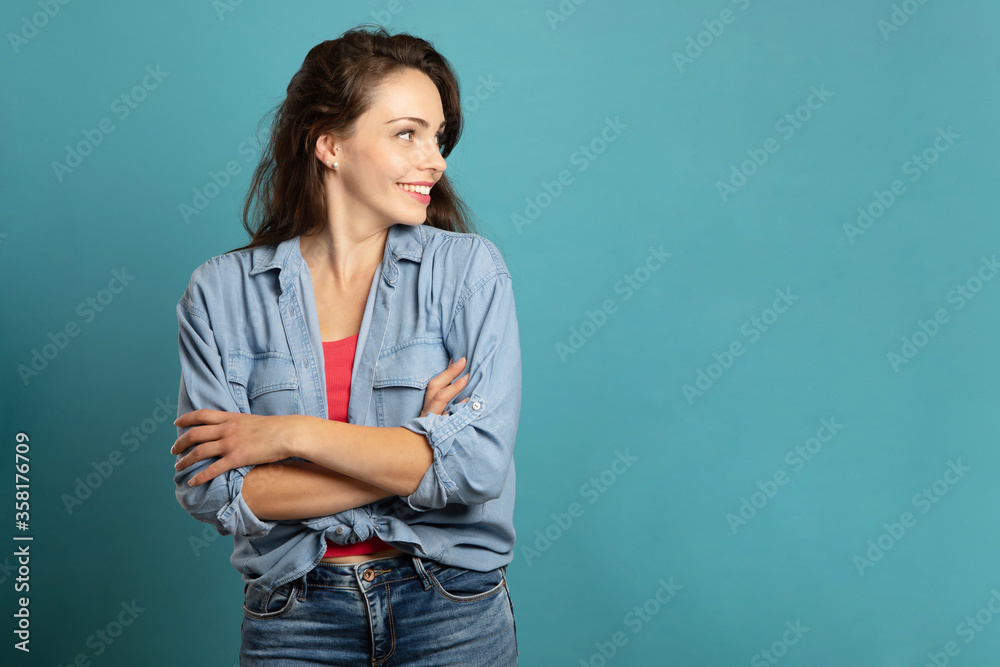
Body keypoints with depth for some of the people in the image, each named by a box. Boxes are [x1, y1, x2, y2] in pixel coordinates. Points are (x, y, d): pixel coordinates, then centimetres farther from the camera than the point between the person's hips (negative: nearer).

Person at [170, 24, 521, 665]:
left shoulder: (469, 266, -6)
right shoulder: (222, 290, -4)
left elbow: (481, 461, -16)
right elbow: (211, 491, -12)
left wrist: (294, 434, -16)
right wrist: (416, 454, -17)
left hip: (455, 614, 0)